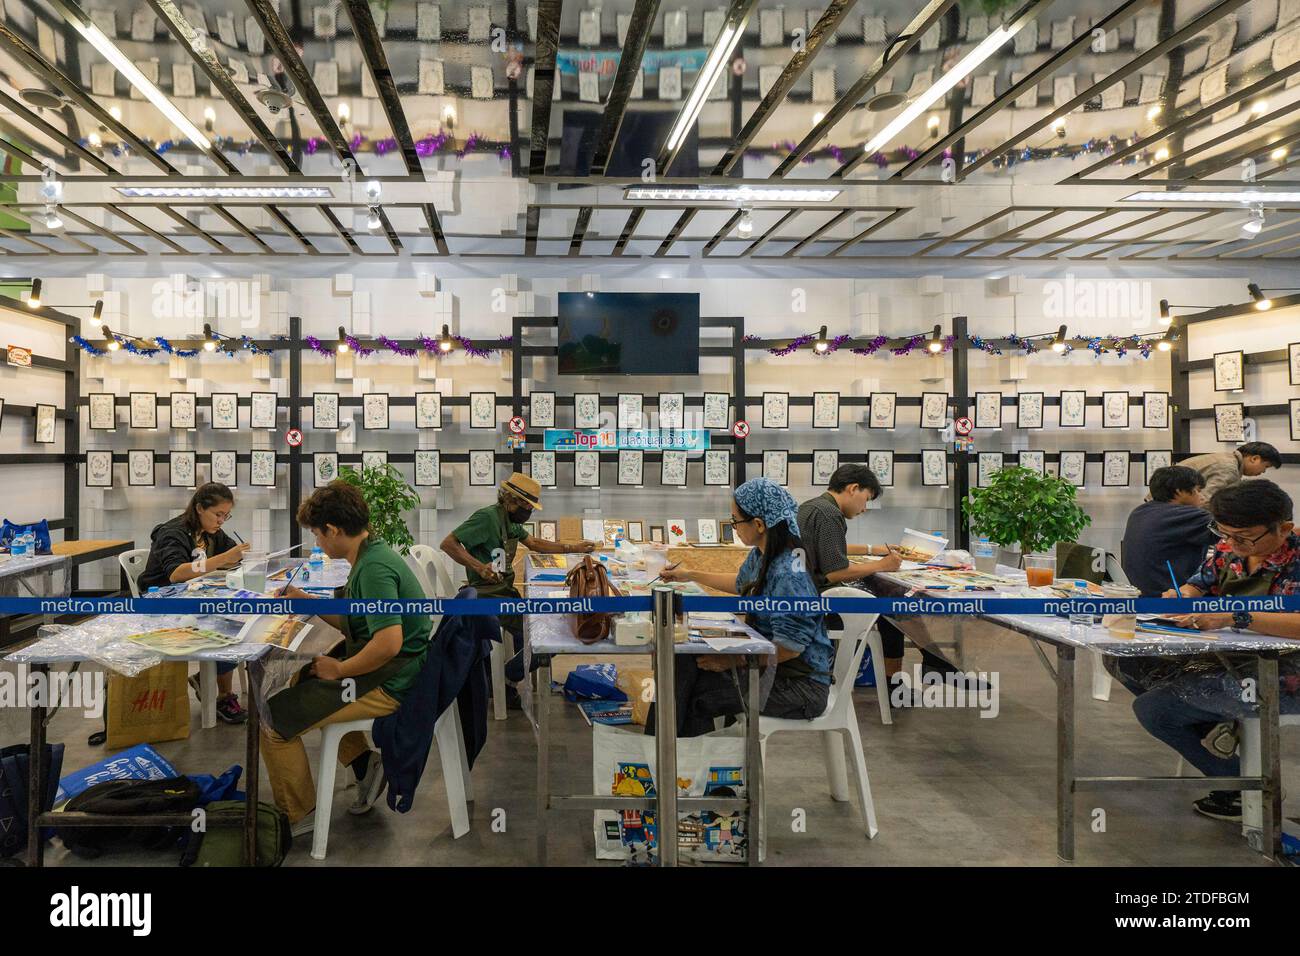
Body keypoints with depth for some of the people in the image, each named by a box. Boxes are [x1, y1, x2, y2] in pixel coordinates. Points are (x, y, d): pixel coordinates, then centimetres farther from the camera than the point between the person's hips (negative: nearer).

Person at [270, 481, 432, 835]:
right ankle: (364, 762, 20)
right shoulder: (372, 555, 9)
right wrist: (308, 601, 15)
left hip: (388, 684, -11)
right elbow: (356, 623, 20)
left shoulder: (374, 568, -23)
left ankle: (299, 815, 10)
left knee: (274, 719, -9)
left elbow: (389, 642, -31)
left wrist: (339, 669, -17)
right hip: (387, 671, 11)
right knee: (302, 682, 29)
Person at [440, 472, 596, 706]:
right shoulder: (487, 517, -16)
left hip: (506, 591, 10)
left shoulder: (509, 521, 14)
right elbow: (448, 543, -20)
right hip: (490, 596, -10)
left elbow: (535, 543, 23)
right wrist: (479, 566, -31)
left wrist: (572, 549, 18)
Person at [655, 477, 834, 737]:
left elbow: (789, 647, -26)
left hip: (799, 685, -9)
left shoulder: (789, 576, -27)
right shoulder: (761, 556, 3)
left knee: (697, 695, -16)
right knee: (686, 659, -8)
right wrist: (690, 575, 31)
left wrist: (731, 660, -19)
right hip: (765, 662, 9)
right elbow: (741, 583, 27)